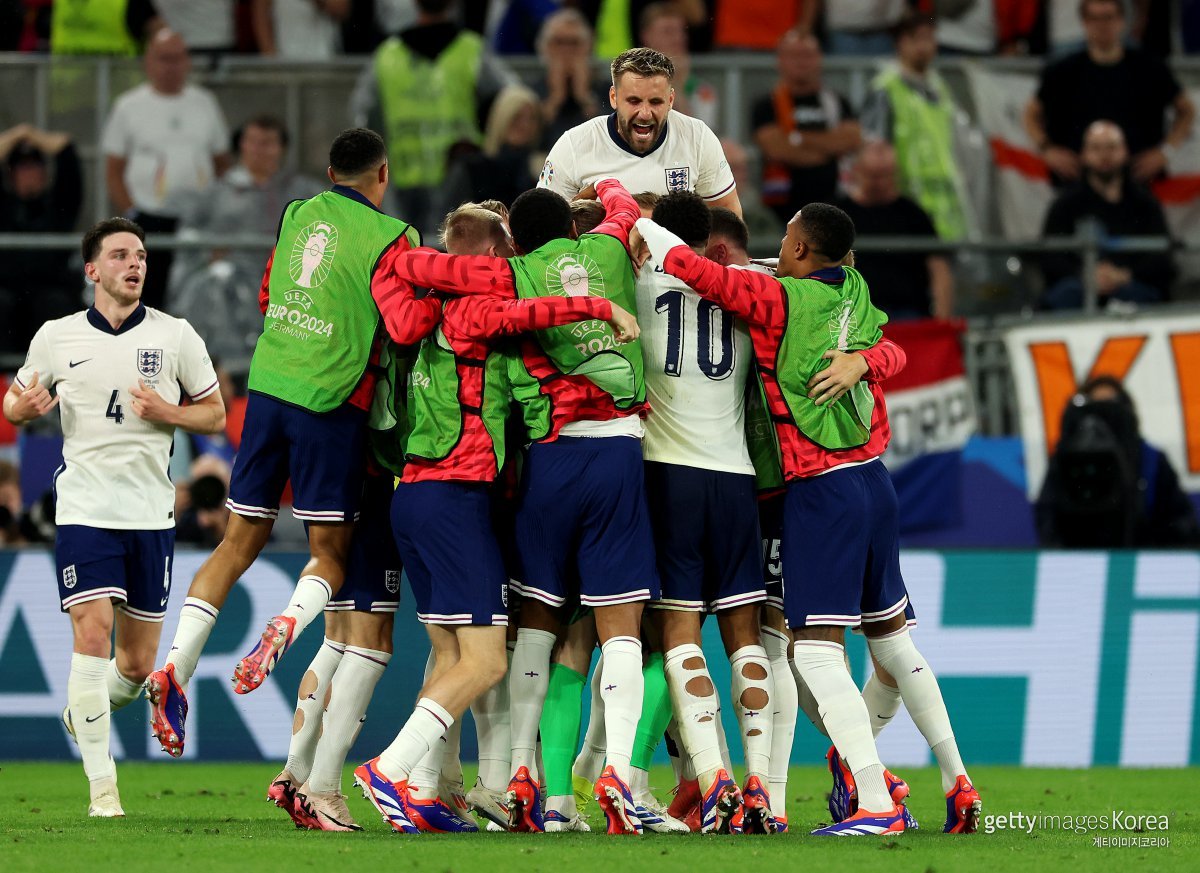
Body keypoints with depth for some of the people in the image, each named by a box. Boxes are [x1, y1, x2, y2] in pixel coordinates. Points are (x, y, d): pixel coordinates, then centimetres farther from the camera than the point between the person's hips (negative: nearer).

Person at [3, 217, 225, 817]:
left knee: (139, 664, 5)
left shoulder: (175, 336, 2)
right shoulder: (56, 338, 3)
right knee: (93, 632, -18)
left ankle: (81, 713, 40)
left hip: (151, 514, 2)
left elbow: (216, 414, 8)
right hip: (84, 511, -2)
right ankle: (101, 785, -15)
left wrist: (167, 413, -12)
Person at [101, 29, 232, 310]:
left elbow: (223, 163, 16)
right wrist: (131, 214, -8)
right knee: (147, 299, -4)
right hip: (149, 222, -2)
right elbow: (113, 172, 4)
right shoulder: (129, 107, 4)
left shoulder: (205, 103, 11)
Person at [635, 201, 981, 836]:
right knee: (890, 638, 18)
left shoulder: (778, 299, -11)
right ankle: (957, 784, 21)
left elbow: (687, 265, -12)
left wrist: (629, 215, 1)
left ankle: (876, 804, -18)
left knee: (815, 649, -9)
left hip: (819, 491, -8)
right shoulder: (854, 293, 8)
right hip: (874, 480, 8)